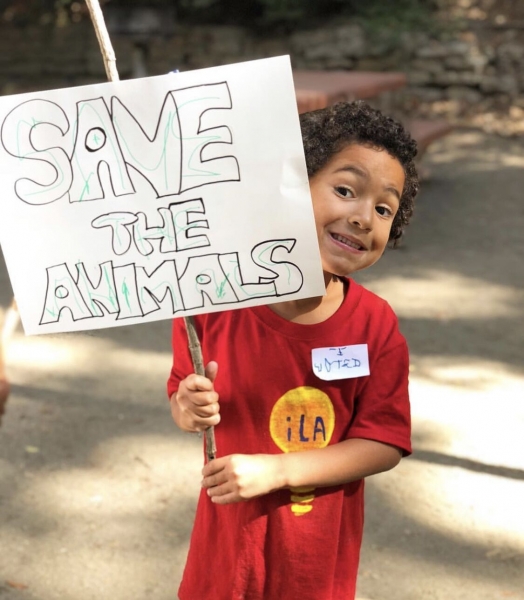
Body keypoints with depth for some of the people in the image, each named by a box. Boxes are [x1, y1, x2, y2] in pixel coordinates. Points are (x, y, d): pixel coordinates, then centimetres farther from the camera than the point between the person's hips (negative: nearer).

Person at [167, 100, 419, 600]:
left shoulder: (375, 325, -14)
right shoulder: (213, 306, -15)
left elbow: (384, 444, -14)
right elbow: (182, 394, -1)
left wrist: (275, 470, -21)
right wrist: (187, 410, -24)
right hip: (229, 539, 0)